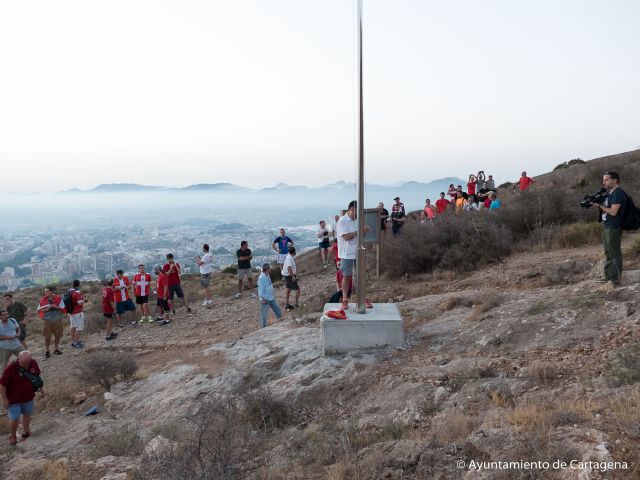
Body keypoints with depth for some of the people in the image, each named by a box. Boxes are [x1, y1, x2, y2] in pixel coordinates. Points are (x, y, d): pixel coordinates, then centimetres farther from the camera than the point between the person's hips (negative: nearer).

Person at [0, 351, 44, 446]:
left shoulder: (33, 363, -11)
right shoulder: (11, 368, -26)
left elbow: (37, 376, 8)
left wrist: (41, 388, 10)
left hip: (28, 397, 5)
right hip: (14, 399, -5)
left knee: (27, 415, 21)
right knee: (14, 419, 1)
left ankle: (25, 432, 46)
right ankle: (12, 435, 31)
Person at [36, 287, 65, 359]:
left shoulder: (58, 298, -4)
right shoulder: (43, 300, -1)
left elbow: (63, 309, -4)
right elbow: (38, 310, 4)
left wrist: (55, 306, -18)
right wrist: (46, 309, -13)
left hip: (57, 320, 1)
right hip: (48, 321, 0)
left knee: (58, 335, 9)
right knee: (47, 337, 0)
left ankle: (56, 349, 27)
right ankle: (46, 351, 15)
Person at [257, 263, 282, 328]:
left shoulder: (267, 276, 4)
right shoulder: (261, 278, -23)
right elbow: (260, 289, -20)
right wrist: (263, 299, -17)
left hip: (271, 298, 8)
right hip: (265, 299, -8)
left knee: (278, 310, 14)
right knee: (264, 314, 5)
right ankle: (263, 327, 17)